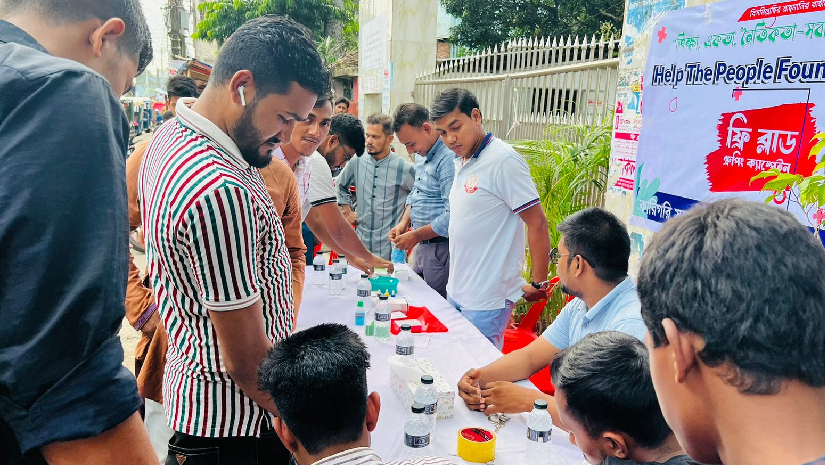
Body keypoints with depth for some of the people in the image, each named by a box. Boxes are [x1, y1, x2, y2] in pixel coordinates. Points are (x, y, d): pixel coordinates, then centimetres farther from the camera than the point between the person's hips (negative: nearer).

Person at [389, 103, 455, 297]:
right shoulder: (422, 154, 11)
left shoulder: (449, 158, -21)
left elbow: (452, 216, -25)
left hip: (441, 248, -9)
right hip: (422, 245, 9)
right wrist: (404, 222, 7)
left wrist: (416, 236, -16)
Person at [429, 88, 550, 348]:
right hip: (456, 292, 9)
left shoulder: (503, 161, -17)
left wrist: (539, 284, -10)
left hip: (487, 300, -9)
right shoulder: (461, 161, 10)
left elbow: (537, 224, -16)